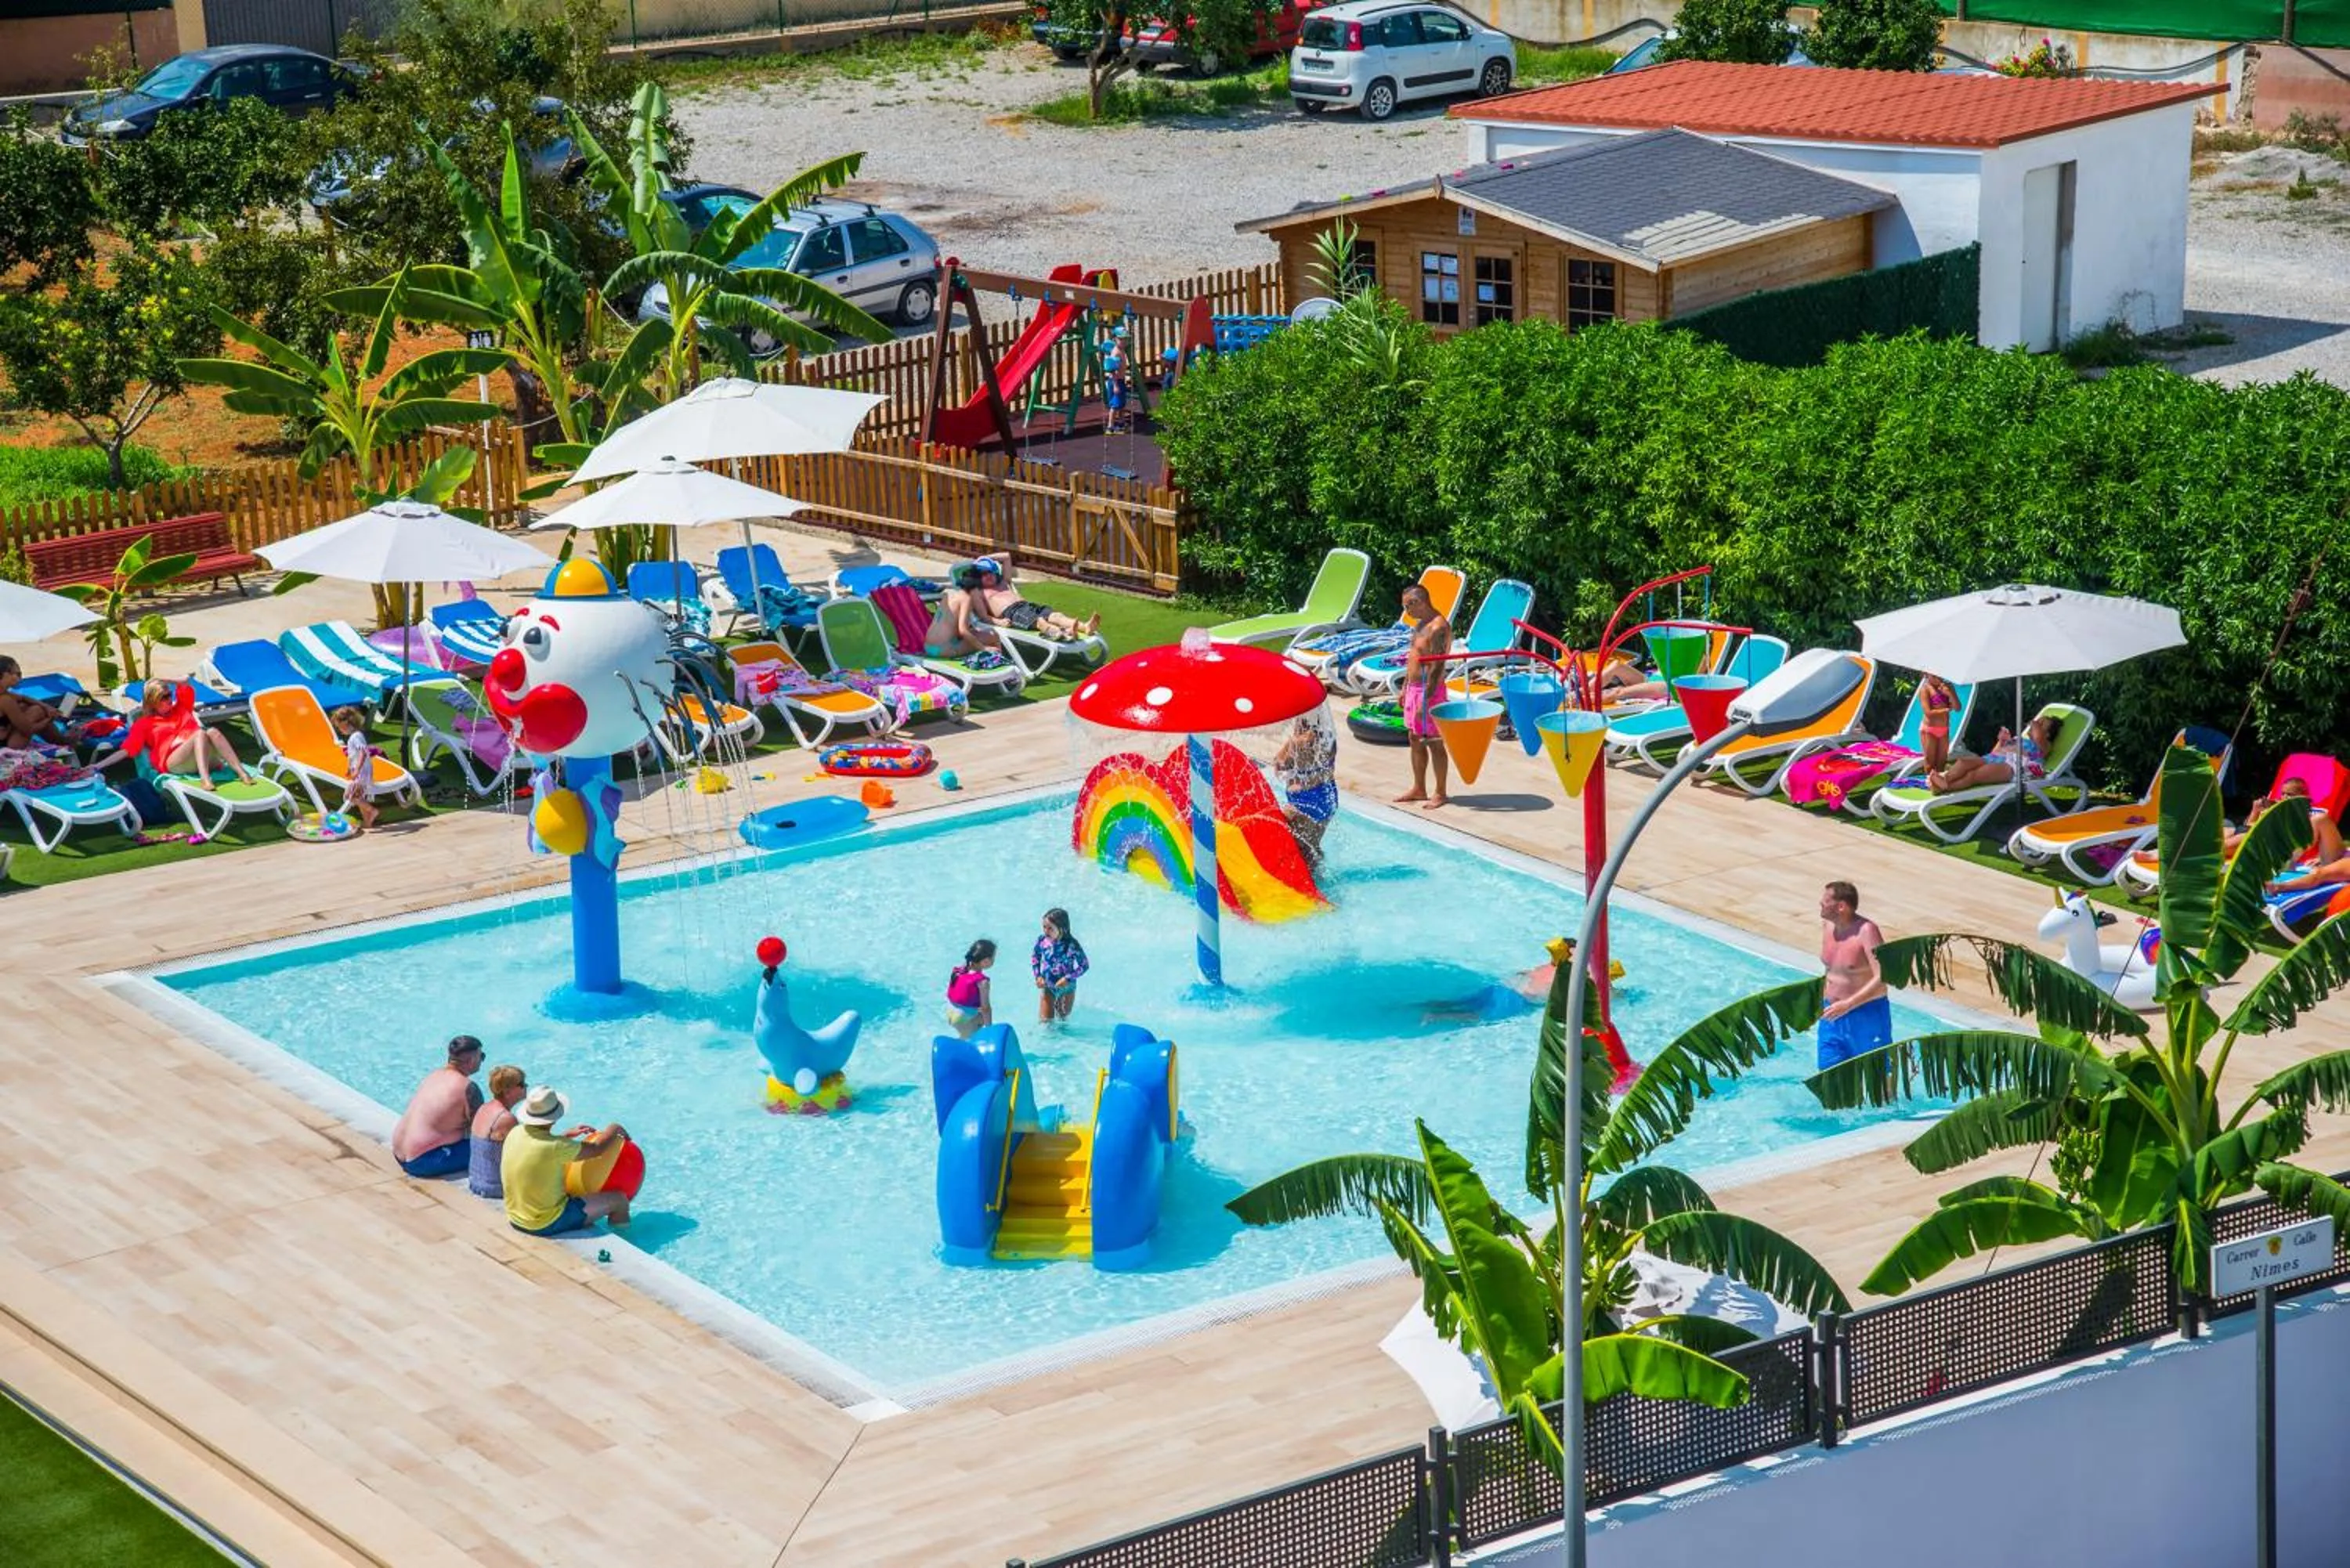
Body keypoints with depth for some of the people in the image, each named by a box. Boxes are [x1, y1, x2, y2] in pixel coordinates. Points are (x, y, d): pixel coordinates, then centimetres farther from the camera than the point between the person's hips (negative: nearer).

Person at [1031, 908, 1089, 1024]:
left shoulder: (1071, 945, -26)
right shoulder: (1042, 941, -17)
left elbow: (1084, 965, -16)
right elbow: (1035, 958, 3)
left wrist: (1068, 979, -25)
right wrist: (1038, 976, -10)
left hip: (1066, 988, -2)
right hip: (1047, 987, 2)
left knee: (1063, 1019, 19)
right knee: (1045, 1022, 1)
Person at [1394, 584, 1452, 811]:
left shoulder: (1438, 628, -21)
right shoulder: (1421, 624, 11)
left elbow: (1436, 667, -23)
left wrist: (1425, 701, -24)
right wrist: (1405, 687, 21)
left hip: (1430, 690, -10)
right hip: (1414, 688, 10)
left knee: (1434, 743, -1)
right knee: (1414, 740, 15)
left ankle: (1440, 793, 8)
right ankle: (1419, 789, 25)